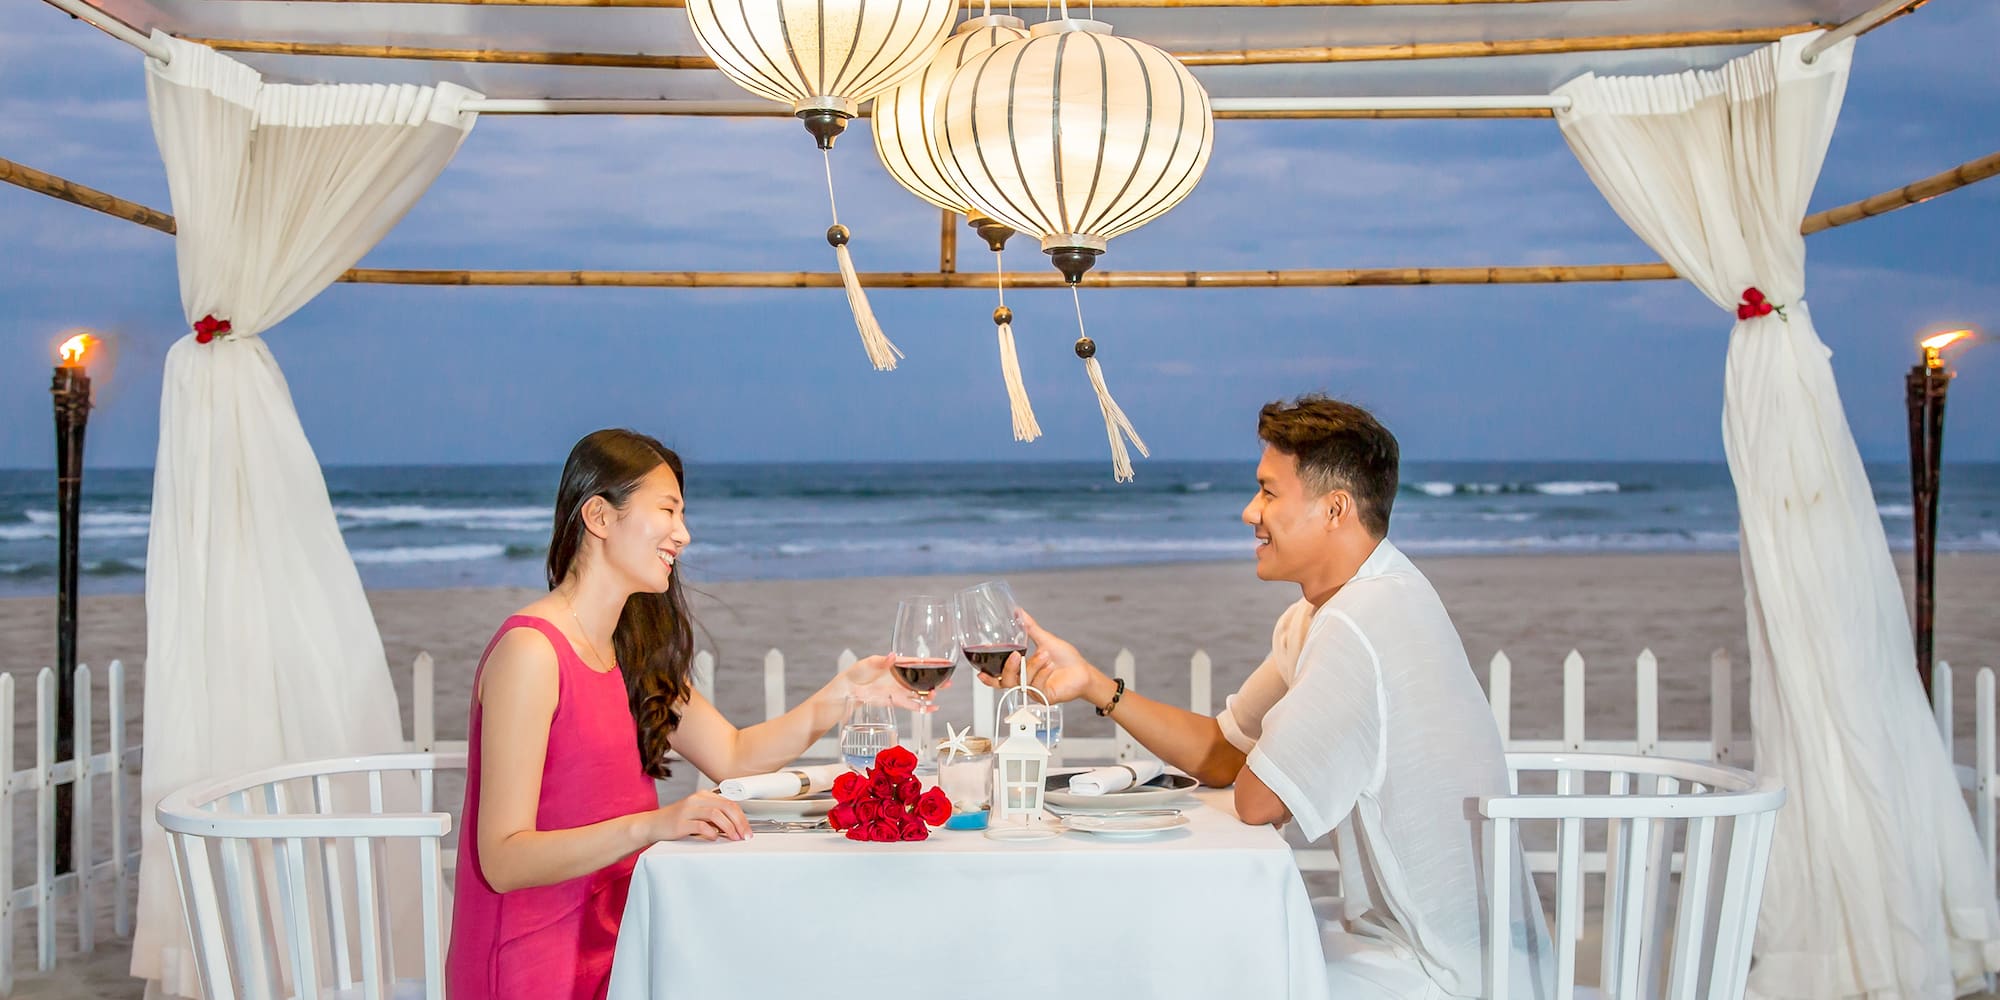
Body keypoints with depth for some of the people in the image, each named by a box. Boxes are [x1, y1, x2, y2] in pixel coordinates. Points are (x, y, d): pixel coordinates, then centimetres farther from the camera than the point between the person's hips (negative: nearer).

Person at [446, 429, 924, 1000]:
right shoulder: (531, 651, -16)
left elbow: (732, 755, 13)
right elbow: (502, 860, -20)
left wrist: (844, 692, 1)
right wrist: (650, 825, -31)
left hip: (608, 948, 8)